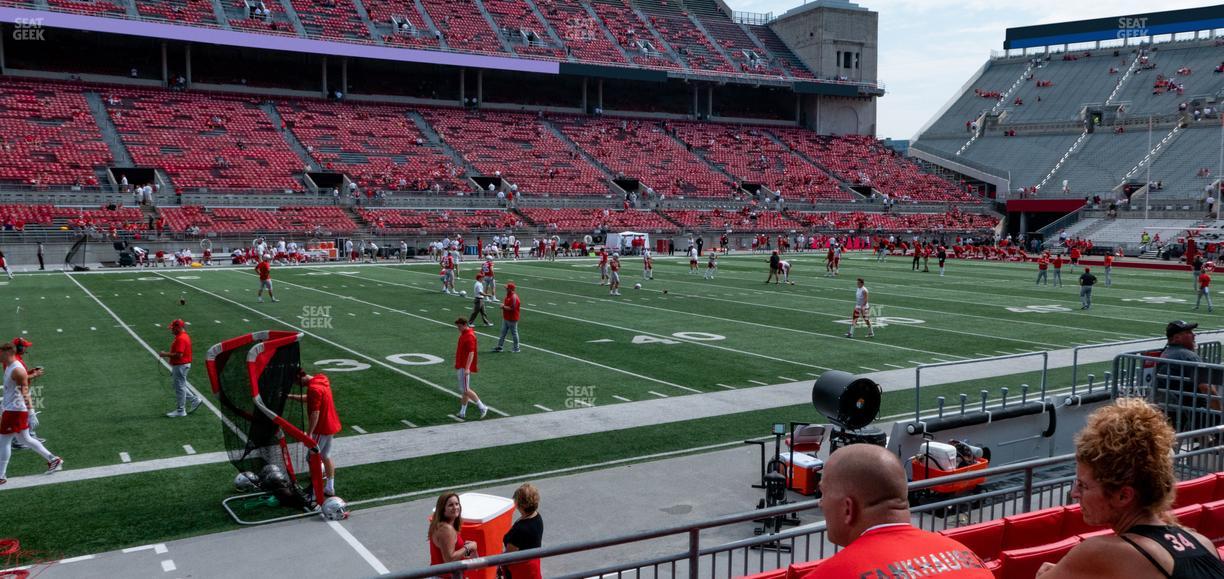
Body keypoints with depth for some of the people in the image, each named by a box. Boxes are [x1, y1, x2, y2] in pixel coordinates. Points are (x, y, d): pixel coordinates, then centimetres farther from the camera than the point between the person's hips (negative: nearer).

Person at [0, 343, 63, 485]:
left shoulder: (17, 370, -19)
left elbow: (25, 392, -22)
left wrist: (31, 413, -25)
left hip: (15, 411, -10)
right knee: (24, 439, 15)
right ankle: (53, 460, 21)